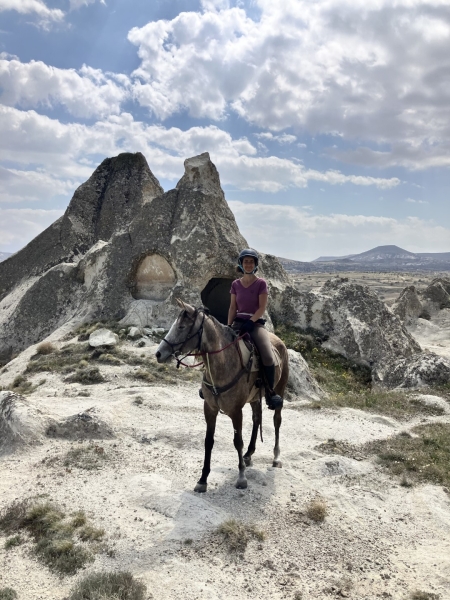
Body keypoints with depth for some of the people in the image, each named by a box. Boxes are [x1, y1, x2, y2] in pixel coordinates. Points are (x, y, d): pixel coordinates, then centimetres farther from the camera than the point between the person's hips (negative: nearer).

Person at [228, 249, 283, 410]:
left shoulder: (261, 283, -1)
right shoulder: (235, 284, 9)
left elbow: (262, 308, -7)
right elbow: (232, 307, 9)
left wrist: (250, 322, -19)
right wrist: (228, 326, -2)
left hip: (256, 323, -3)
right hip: (238, 322, 4)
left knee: (268, 356, -25)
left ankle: (270, 392, -7)